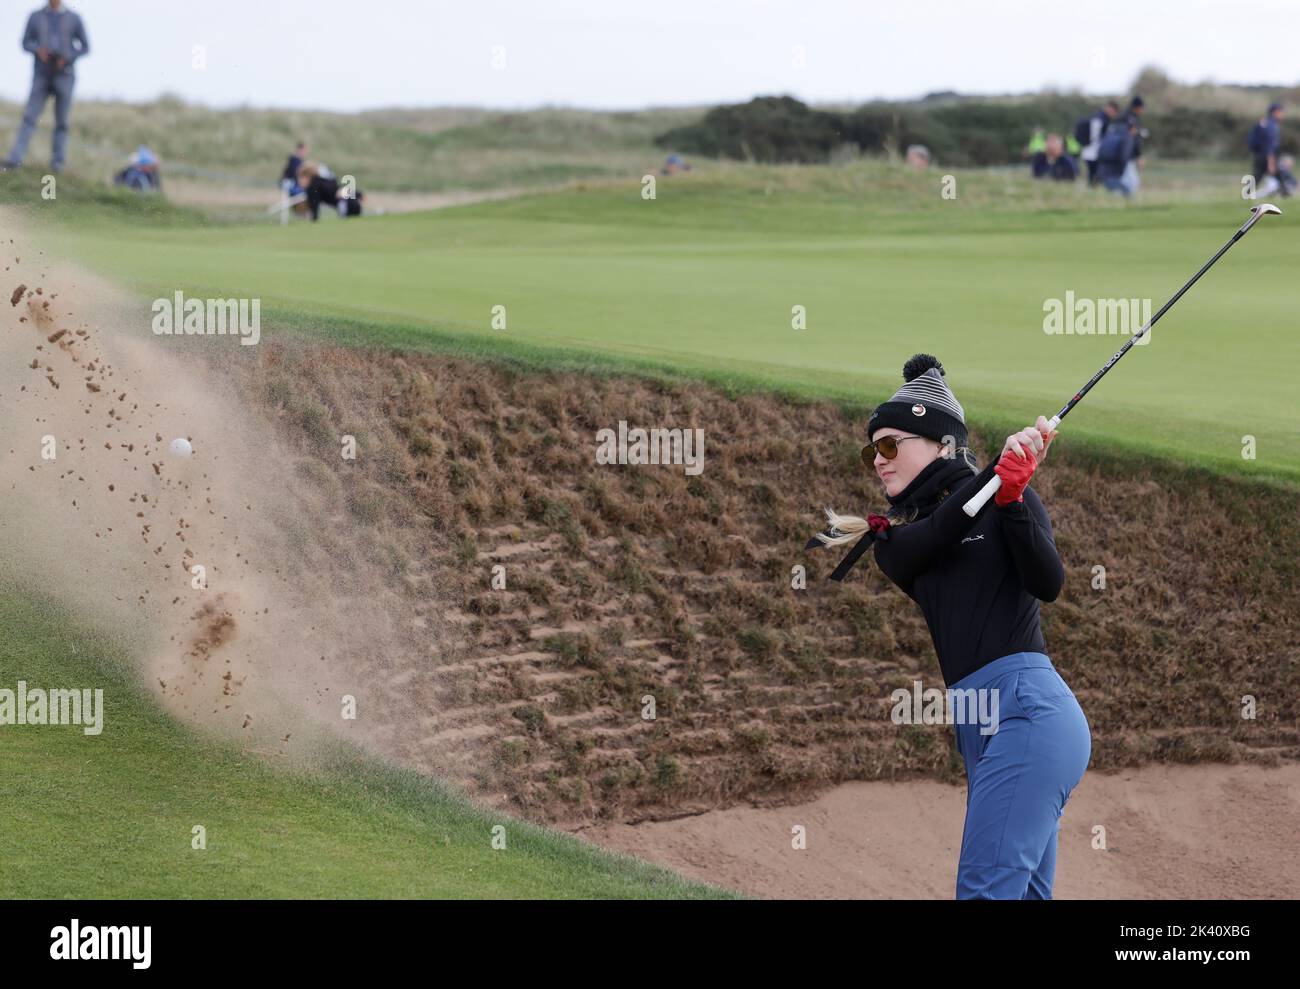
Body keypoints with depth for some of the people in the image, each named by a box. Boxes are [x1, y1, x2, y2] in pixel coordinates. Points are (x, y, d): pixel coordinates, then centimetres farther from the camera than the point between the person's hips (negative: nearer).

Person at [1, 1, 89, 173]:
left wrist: (67, 58, -13)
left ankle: (57, 163, 8)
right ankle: (14, 160, -19)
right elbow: (26, 43, 8)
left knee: (61, 122, -1)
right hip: (41, 78, 1)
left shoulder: (74, 19, 3)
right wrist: (38, 49, -15)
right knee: (29, 117, -11)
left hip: (64, 76, -1)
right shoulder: (35, 17, 6)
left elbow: (85, 47, 5)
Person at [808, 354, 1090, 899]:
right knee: (1024, 896, 4)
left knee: (985, 890, -17)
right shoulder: (896, 538, 20)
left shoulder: (1012, 501, 6)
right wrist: (998, 471, -16)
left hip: (1026, 709, -7)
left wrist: (1011, 494, -21)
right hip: (980, 729, 7)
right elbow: (932, 539, -4)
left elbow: (1048, 584, -10)